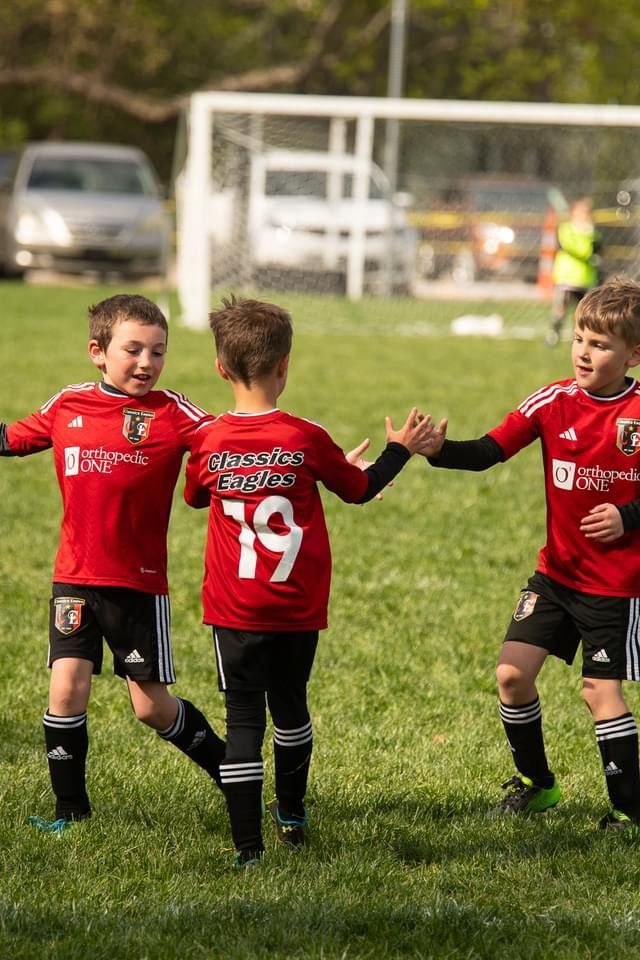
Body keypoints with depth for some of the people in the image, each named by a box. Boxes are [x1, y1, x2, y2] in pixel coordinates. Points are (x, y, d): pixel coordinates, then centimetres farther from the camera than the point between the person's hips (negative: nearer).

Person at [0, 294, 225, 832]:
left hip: (140, 583, -2)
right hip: (75, 578, 2)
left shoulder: (170, 414, -9)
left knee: (152, 706, 5)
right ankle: (71, 807, 10)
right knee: (67, 688, -6)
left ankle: (228, 767, 30)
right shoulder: (67, 407, 1)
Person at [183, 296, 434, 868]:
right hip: (299, 607, 1)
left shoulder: (208, 442, -8)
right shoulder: (307, 439, -9)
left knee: (243, 719, -1)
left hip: (235, 610, -1)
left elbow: (195, 497, 14)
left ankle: (248, 847, -8)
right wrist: (400, 449, 21)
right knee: (290, 706, 21)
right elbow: (360, 490, 7)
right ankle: (292, 816, 39)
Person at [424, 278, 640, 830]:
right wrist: (440, 451, -30)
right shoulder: (555, 402, -5)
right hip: (557, 572, 4)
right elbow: (489, 452, -12)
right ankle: (536, 783, 20)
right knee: (513, 671, -1)